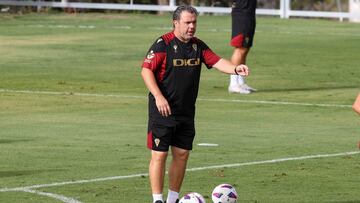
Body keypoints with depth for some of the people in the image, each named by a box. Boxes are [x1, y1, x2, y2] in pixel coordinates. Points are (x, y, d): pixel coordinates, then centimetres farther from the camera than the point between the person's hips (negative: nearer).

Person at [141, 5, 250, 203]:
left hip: (187, 112, 6)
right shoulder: (163, 44, -12)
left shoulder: (198, 45, 7)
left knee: (182, 155, 9)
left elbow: (216, 61, -1)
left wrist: (235, 68, -22)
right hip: (163, 111, -6)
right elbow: (146, 70, -15)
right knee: (159, 155, -6)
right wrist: (158, 97, -24)